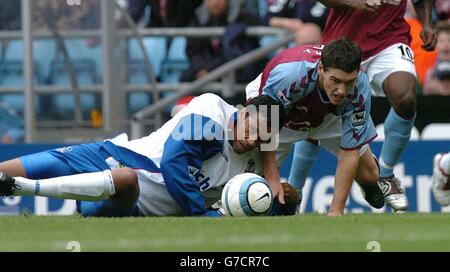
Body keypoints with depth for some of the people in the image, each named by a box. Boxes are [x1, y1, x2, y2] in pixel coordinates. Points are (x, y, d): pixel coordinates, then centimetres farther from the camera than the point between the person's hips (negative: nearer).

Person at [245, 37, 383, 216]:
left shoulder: (360, 88, -36)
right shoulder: (289, 75, -45)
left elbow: (350, 152, -29)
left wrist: (336, 211, -31)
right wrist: (272, 179, -34)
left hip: (330, 116, 2)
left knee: (368, 175, 2)